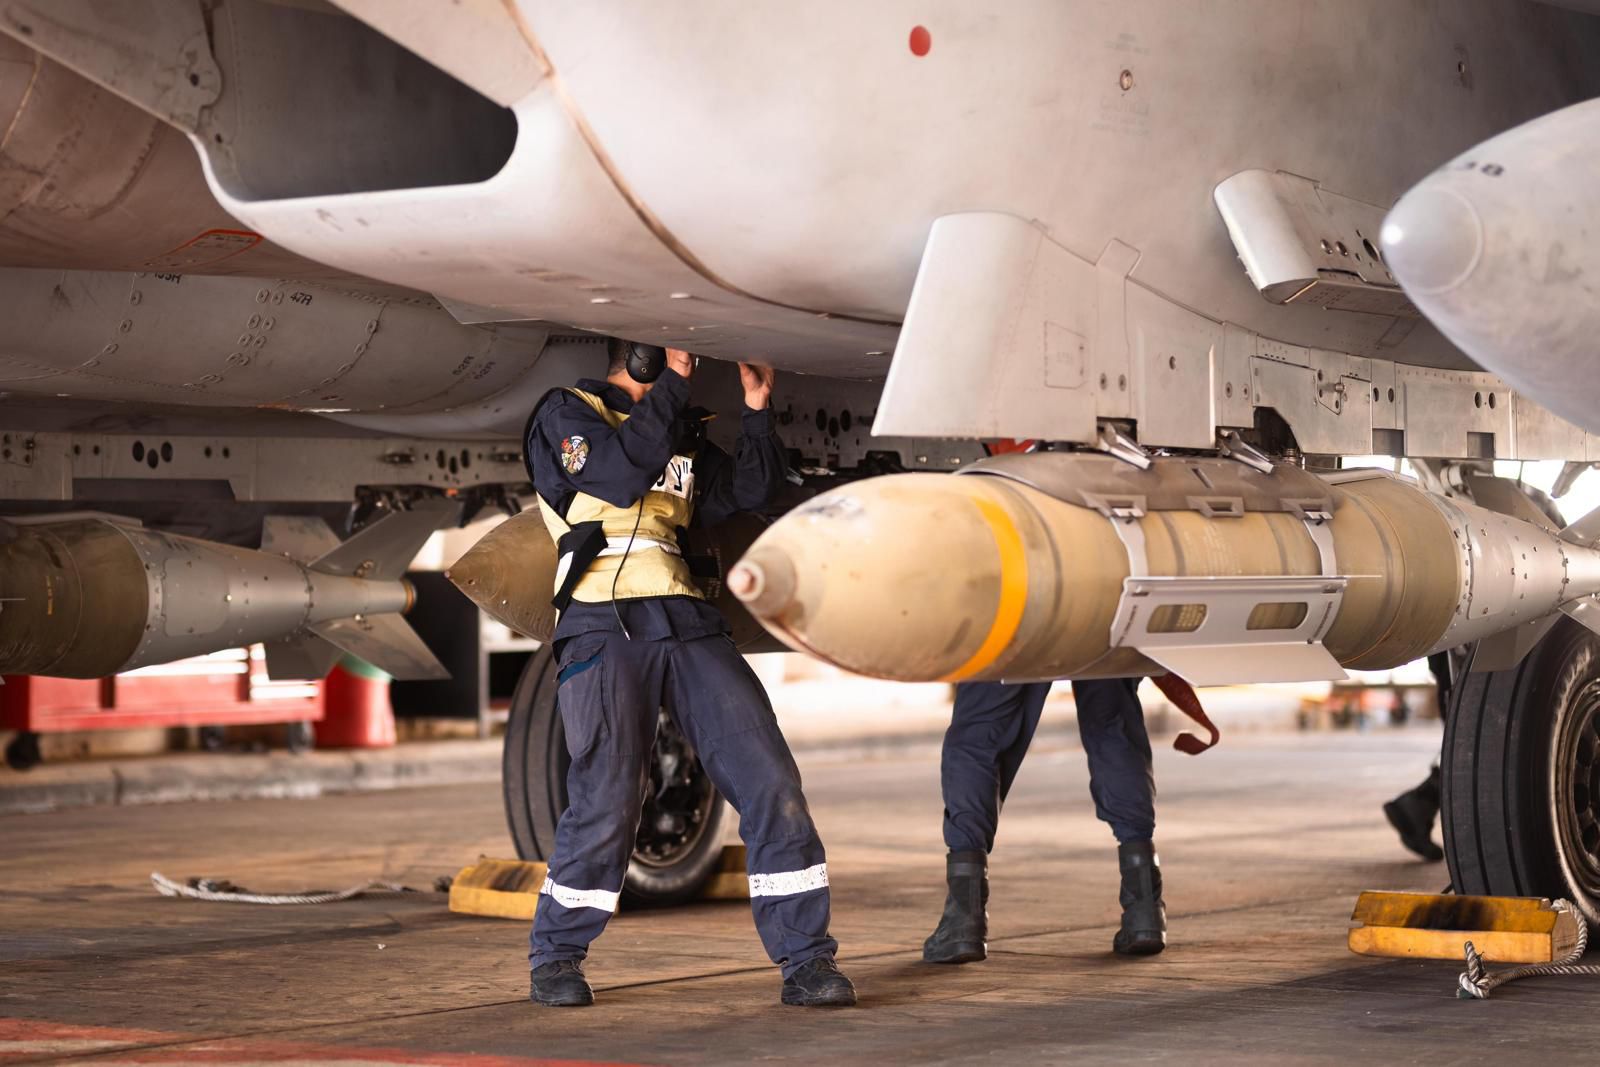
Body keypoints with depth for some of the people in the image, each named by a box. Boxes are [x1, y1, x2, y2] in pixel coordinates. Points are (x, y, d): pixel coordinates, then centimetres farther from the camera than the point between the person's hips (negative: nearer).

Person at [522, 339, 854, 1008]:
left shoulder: (682, 434, 28)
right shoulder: (566, 415, 9)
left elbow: (750, 491, 19)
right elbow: (620, 473, -9)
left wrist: (757, 408, 10)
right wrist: (674, 383, -7)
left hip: (687, 622, 6)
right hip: (605, 622, -6)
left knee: (769, 780, -6)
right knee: (607, 801, -12)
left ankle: (805, 960, -1)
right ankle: (554, 959, 8)